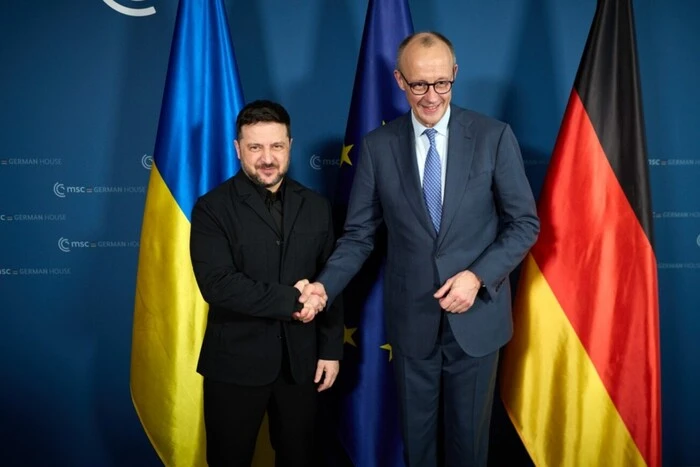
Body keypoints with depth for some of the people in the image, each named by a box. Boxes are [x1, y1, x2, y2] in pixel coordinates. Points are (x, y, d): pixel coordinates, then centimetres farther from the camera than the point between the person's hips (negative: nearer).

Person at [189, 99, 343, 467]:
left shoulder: (315, 206, 5)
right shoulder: (213, 208, -8)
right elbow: (217, 284, -20)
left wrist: (331, 349, 4)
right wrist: (290, 299, -19)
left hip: (299, 360, 4)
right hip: (235, 362, -3)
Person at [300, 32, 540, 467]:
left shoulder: (494, 136, -7)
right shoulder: (378, 145, -4)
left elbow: (525, 223, -4)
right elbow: (359, 233, -1)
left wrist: (478, 276, -17)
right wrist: (325, 286, -16)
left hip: (476, 315, -1)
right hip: (412, 319, 1)